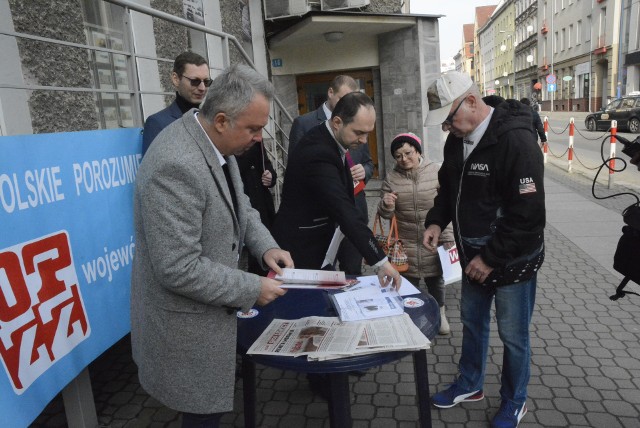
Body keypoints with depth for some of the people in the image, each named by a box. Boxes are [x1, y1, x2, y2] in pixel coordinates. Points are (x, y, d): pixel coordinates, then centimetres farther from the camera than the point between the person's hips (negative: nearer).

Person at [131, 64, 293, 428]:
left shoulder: (218, 143, -2)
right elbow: (178, 270, -30)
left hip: (209, 304, 8)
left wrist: (265, 245, -5)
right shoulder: (176, 165, -31)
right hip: (186, 318, -8)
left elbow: (239, 204, 12)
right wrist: (253, 289, -20)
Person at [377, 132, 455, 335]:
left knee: (435, 279, 15)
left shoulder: (436, 171, -7)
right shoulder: (391, 177, -2)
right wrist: (385, 205, -21)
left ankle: (440, 313, 38)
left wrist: (448, 237, -6)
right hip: (405, 243, 1)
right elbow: (385, 214, 2)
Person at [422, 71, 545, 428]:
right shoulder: (457, 139, 1)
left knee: (513, 335, 10)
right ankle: (470, 385, 43)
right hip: (474, 256, 8)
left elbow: (528, 214, -25)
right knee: (472, 321, 21)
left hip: (512, 261, -7)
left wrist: (491, 258, -21)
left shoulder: (516, 141, -24)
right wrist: (437, 220, -2)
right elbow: (450, 187, 15)